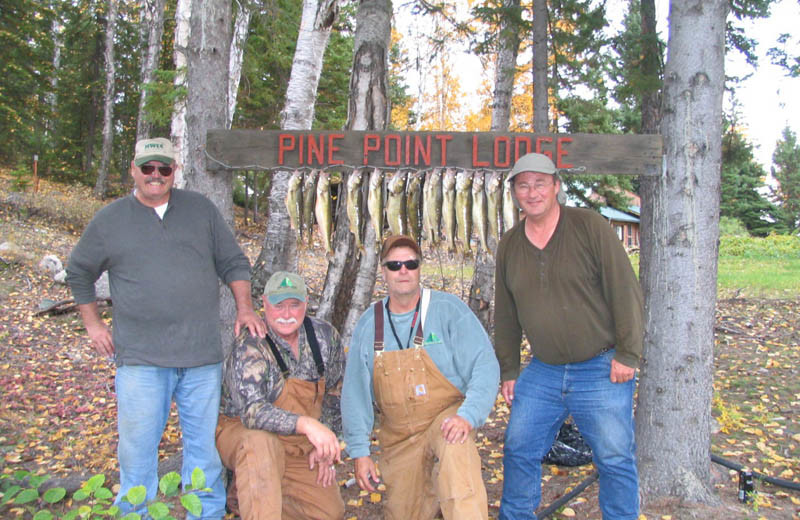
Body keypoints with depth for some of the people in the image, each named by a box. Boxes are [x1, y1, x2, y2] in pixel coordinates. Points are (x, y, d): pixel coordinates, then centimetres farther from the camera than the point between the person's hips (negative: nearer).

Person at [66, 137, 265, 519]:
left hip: (203, 357, 1)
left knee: (205, 443, 10)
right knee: (137, 449, 4)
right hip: (141, 359, -1)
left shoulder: (201, 209, 9)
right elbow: (78, 273, 19)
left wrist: (244, 308, 0)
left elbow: (234, 263, 12)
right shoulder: (110, 219, 7)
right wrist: (93, 323, 13)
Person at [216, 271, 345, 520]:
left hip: (300, 447, 6)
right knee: (261, 443, -38)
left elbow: (335, 393, 5)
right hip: (242, 434, -6)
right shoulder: (249, 347, -22)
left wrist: (326, 447, 1)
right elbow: (252, 411, -34)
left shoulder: (325, 336, -7)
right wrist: (305, 424, -48)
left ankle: (243, 494, 10)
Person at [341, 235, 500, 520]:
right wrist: (360, 451, 1)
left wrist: (468, 416, -29)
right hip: (398, 437, 4)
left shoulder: (448, 308, -10)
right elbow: (355, 391, 5)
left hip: (446, 419, -4)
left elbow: (484, 366, -15)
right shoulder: (368, 323, 0)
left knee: (454, 449, -36)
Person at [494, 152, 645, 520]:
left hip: (601, 370, -4)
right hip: (542, 372, 5)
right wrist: (508, 370, 14)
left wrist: (627, 354, -10)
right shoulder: (509, 245, 7)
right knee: (519, 450, 9)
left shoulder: (590, 226, -8)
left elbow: (625, 291, -8)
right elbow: (505, 316, 13)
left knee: (615, 458, 3)